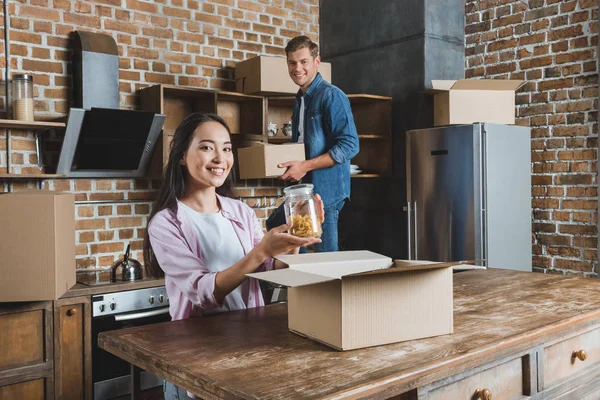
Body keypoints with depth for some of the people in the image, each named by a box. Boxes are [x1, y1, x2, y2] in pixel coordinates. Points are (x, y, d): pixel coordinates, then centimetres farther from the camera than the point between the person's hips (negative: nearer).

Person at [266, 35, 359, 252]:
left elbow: (349, 145, -20)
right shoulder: (299, 99, 14)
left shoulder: (331, 96, -13)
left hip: (326, 189, -9)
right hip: (304, 188, 9)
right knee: (274, 226, 22)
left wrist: (305, 166, -22)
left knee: (326, 257, -2)